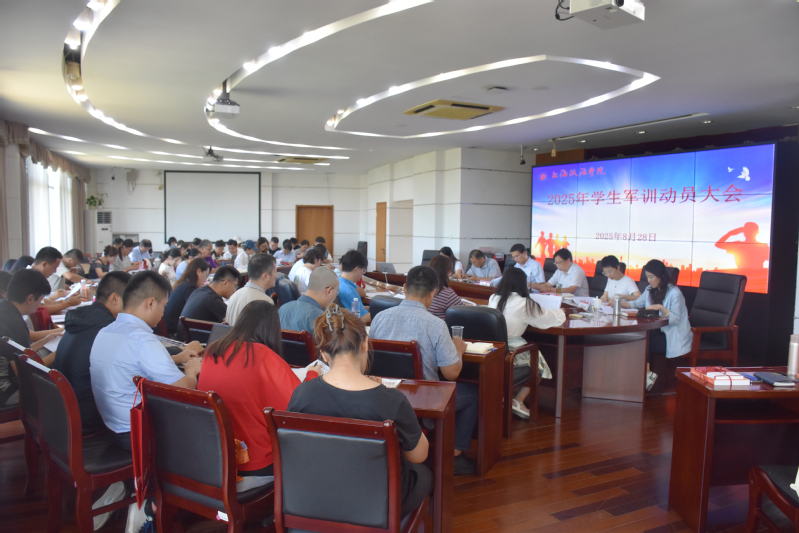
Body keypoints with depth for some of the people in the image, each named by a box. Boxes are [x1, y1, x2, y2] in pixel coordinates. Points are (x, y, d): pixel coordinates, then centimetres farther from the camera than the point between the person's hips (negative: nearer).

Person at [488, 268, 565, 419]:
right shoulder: (525, 303, -8)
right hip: (511, 352, -6)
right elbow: (551, 318, 2)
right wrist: (560, 312, 25)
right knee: (539, 362, 18)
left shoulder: (493, 298, 7)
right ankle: (518, 401, 12)